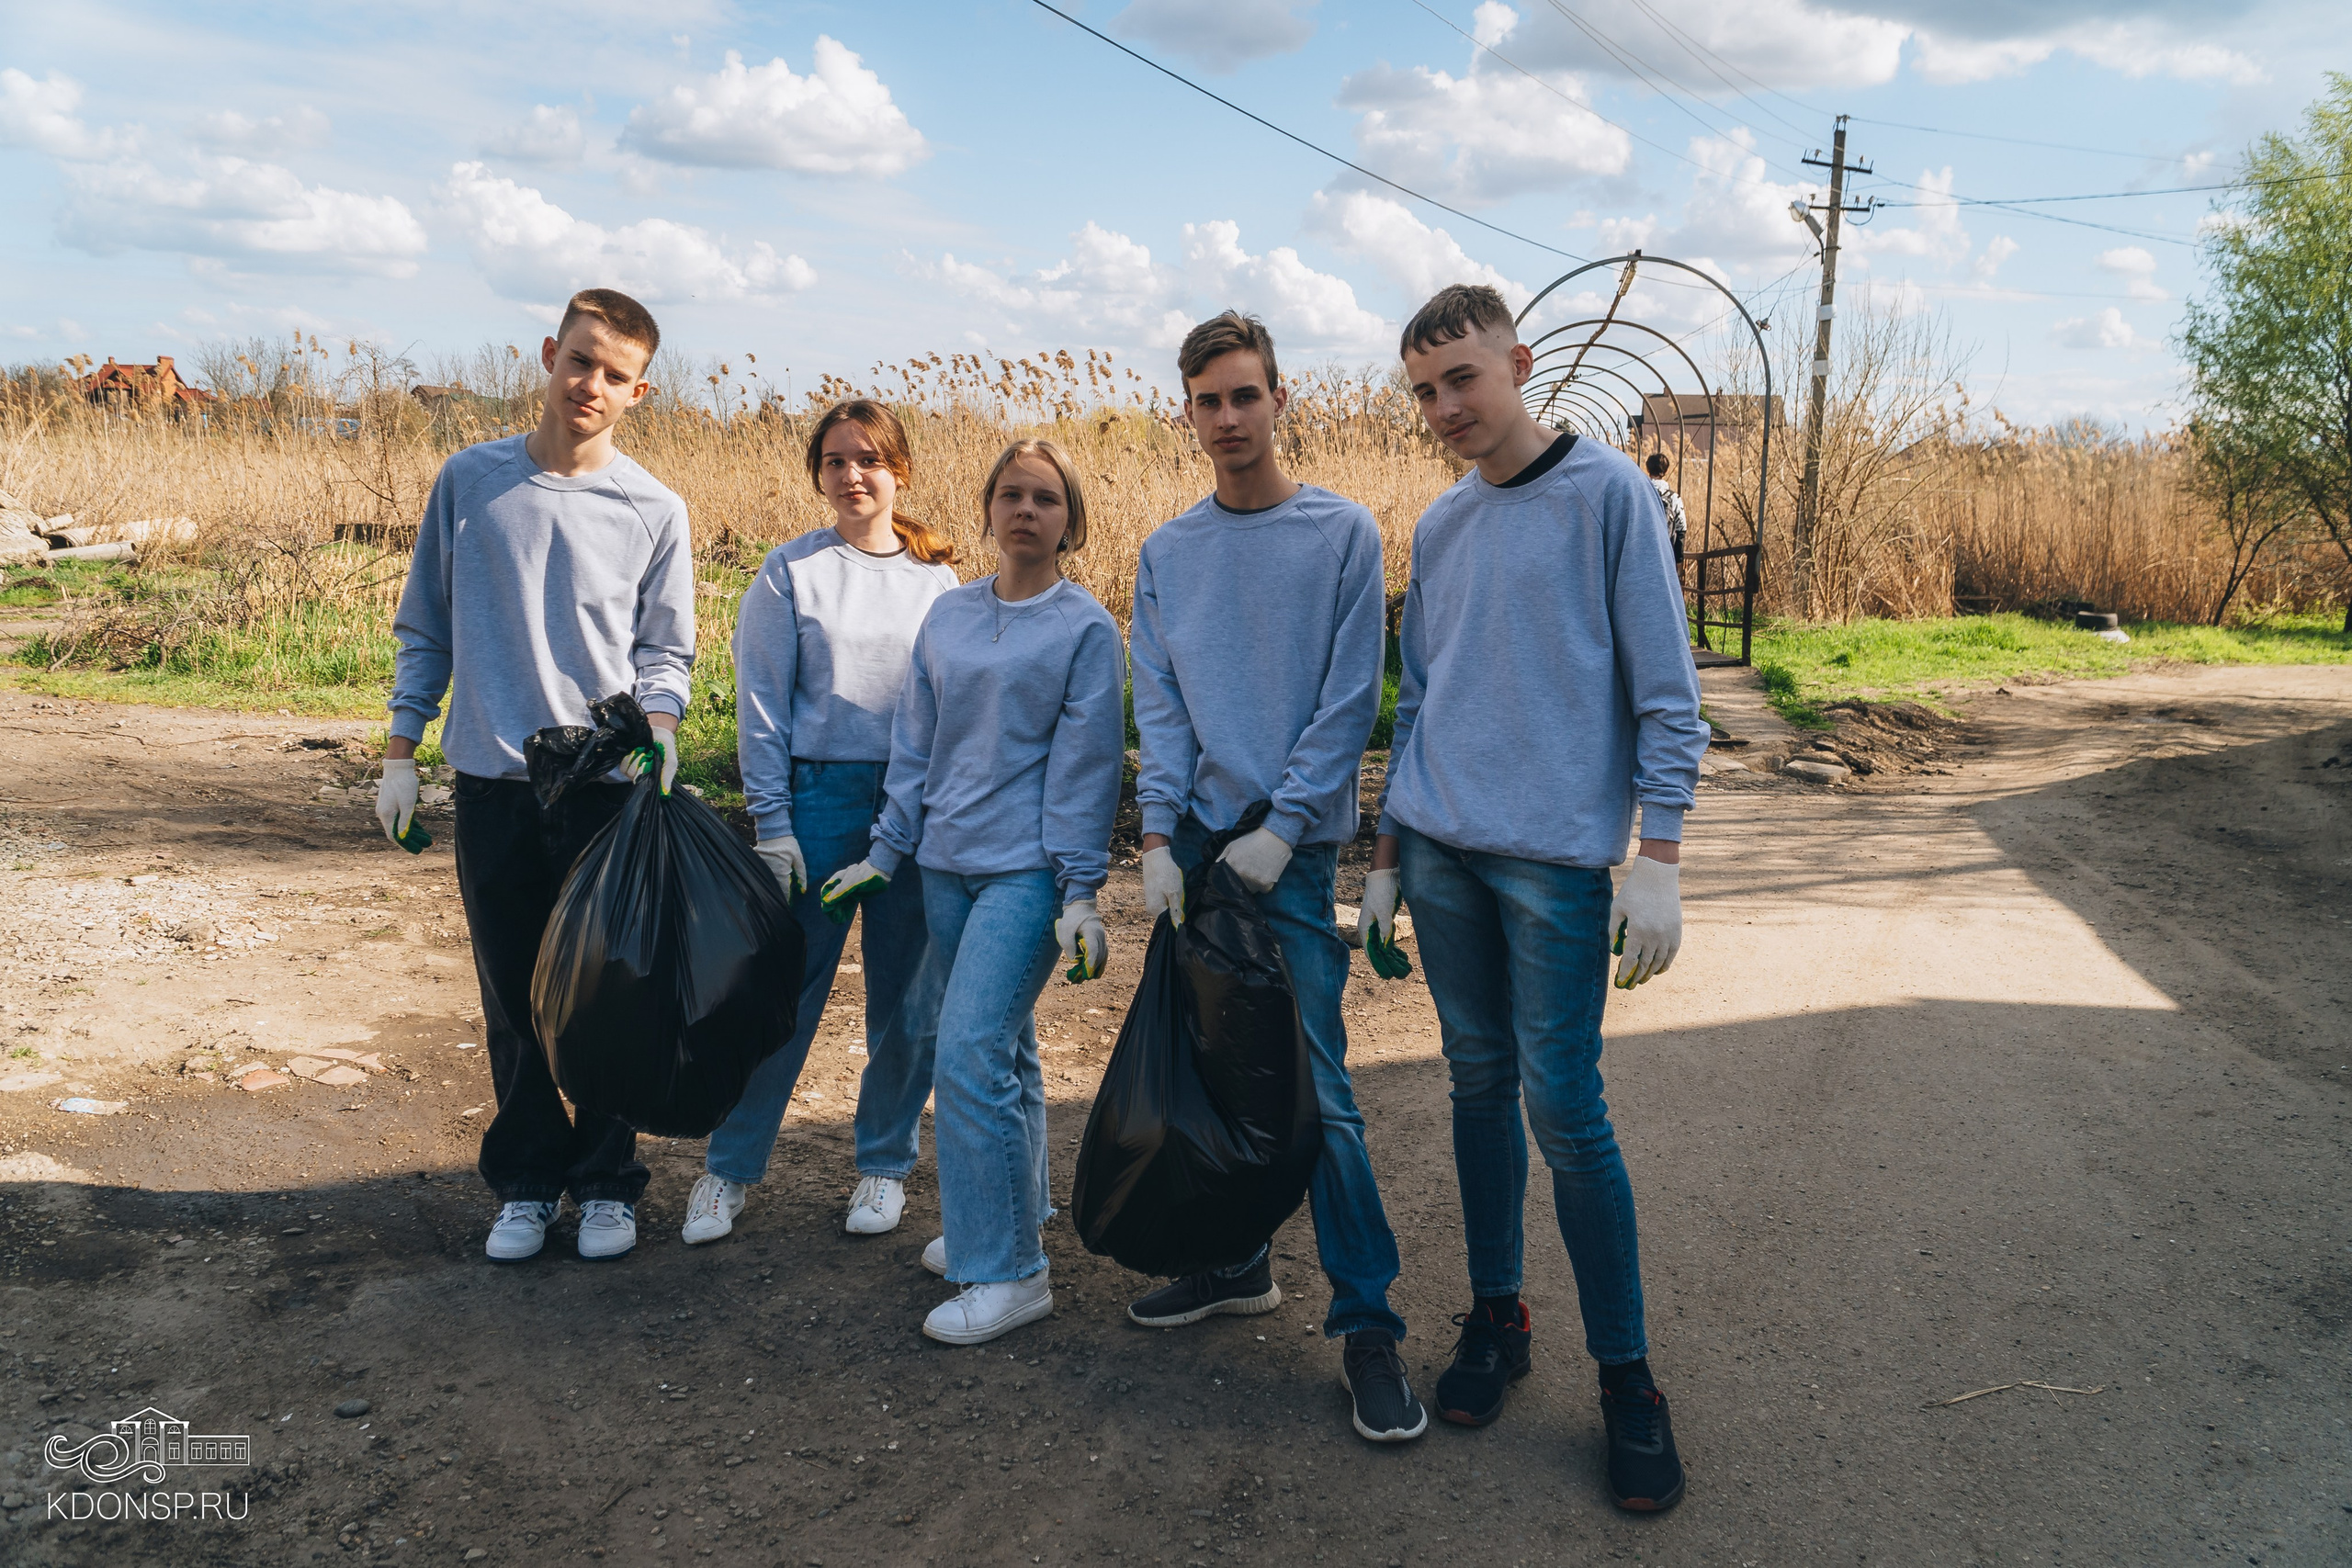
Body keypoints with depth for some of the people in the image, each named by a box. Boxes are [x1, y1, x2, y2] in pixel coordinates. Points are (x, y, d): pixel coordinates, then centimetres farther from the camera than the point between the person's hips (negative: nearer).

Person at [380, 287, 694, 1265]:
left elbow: (663, 653, 4)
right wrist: (399, 755, 6)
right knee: (513, 998, 9)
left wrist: (655, 741, -15)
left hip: (607, 786, -1)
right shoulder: (471, 480, 4)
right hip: (492, 781, 1)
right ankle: (527, 1182, 24)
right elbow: (425, 629, 10)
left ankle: (607, 1182, 21)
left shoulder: (654, 513, 0)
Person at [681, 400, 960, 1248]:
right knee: (784, 990, 1)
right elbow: (761, 703, 0)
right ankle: (729, 1168, 17)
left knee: (908, 1001, 8)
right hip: (821, 796, -2)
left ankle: (885, 1163, 26)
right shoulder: (791, 571, 2)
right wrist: (771, 824, -6)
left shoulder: (937, 578, 7)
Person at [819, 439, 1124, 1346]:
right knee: (1000, 1050, 15)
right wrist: (887, 851, 14)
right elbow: (915, 743, 15)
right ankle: (1005, 1218, 30)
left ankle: (1009, 1274, -4)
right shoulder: (948, 615, 11)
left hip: (1027, 870, -5)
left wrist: (1081, 891, -10)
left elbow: (1085, 763, -6)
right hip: (947, 862, 5)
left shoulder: (1085, 627, -3)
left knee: (971, 1055, -13)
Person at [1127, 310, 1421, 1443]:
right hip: (1195, 842, 5)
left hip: (1294, 849, -5)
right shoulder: (1166, 553, 11)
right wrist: (1159, 837, -4)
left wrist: (1280, 823, -13)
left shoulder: (1342, 534, -2)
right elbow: (1159, 706, 7)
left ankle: (1366, 1321, 2)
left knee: (1314, 1086, -8)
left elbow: (1350, 700, -6)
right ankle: (1234, 1262, 29)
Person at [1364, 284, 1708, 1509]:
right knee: (1479, 1082, 12)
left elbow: (1666, 694, -6)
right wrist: (1388, 855, 15)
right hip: (1441, 852, 5)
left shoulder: (1608, 494, -4)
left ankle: (1626, 1375, 10)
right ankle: (1495, 1315, 26)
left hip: (1556, 855, -5)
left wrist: (1658, 860, -12)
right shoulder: (1436, 527, 13)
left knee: (1564, 1109, -5)